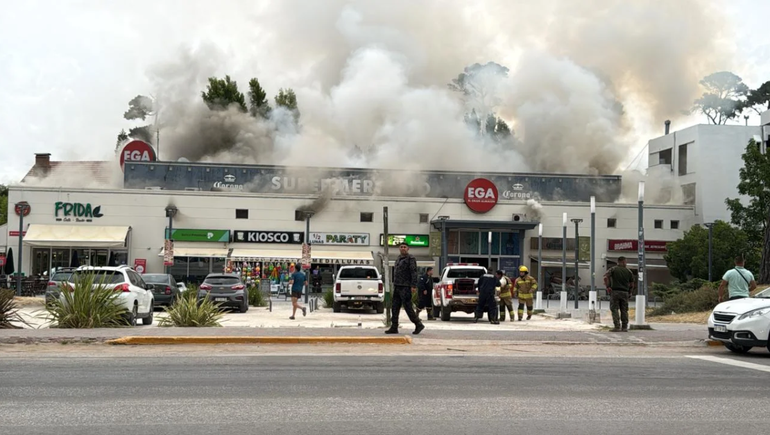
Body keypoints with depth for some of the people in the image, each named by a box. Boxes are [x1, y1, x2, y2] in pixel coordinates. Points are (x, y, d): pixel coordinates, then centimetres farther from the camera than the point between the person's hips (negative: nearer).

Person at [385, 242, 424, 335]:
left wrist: (414, 286, -22)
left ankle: (418, 325, 3)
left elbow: (414, 272, -15)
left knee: (408, 307, -7)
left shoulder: (411, 258, -8)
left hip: (405, 287, -8)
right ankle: (394, 328, 8)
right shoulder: (399, 259, 17)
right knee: (395, 308, 5)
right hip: (397, 287, 8)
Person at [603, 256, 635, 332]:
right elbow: (632, 285, 9)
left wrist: (607, 287, -9)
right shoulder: (629, 271, 8)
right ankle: (624, 327, 8)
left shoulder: (613, 269, 3)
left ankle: (617, 327, -10)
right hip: (625, 292, 2)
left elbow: (605, 277, -14)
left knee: (615, 310, -2)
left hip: (615, 292, -2)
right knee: (624, 310, 8)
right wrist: (629, 292, 22)